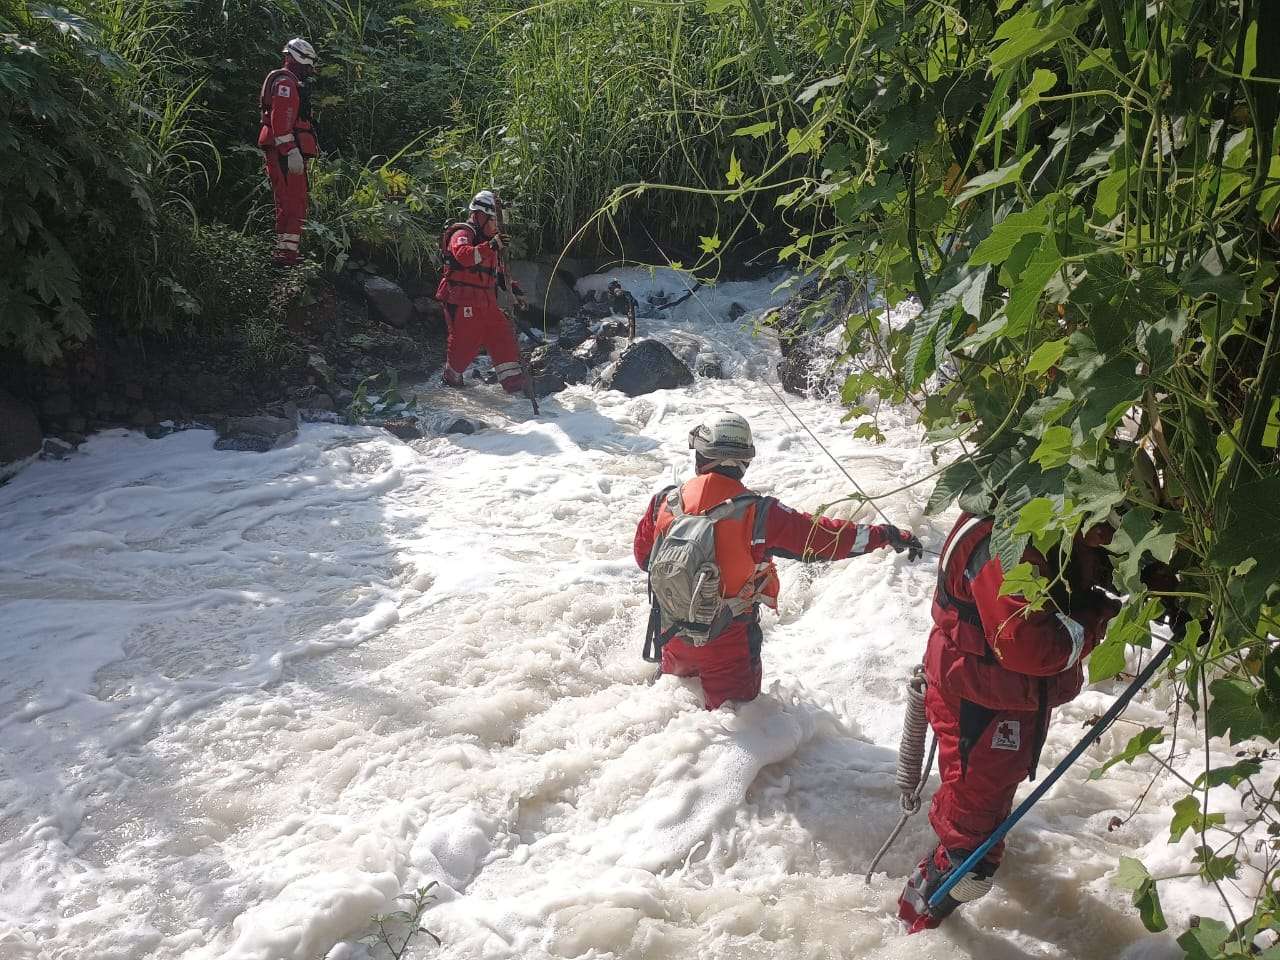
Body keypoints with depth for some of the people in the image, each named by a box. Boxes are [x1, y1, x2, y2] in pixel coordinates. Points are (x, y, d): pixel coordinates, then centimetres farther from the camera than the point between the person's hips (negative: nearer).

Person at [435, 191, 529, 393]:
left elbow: (499, 273, 31)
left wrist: (516, 290, 20)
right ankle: (451, 378, 26)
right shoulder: (462, 234, -7)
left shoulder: (488, 240, 22)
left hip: (487, 302, 8)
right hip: (462, 302, -8)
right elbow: (463, 255, -31)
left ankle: (514, 383, -1)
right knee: (465, 343, 0)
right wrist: (491, 246, -39)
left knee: (504, 337, -2)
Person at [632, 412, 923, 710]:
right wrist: (887, 534, -7)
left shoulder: (664, 503, -10)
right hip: (727, 641, -4)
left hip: (672, 633, 4)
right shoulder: (757, 514, -21)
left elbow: (643, 557, 6)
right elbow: (820, 536, -16)